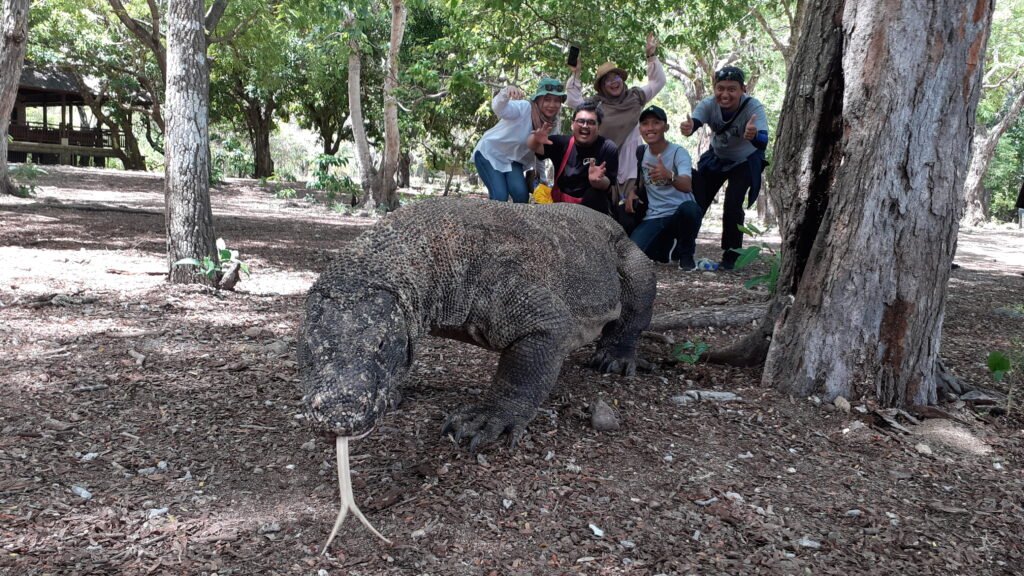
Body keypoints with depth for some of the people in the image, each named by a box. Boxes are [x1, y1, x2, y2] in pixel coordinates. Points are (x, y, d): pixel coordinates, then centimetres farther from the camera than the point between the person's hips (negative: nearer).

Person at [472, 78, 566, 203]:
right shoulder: (523, 108, -26)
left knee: (521, 194, -17)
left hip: (512, 159, 5)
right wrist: (505, 93, -68)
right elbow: (499, 108, -46)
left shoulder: (552, 124, -7)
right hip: (489, 154, -5)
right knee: (500, 197, -20)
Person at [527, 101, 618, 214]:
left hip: (591, 208, -3)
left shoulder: (608, 148, -8)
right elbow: (533, 146, -11)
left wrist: (597, 180, -39)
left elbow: (606, 185, -15)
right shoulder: (562, 143, 0)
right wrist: (536, 140, -36)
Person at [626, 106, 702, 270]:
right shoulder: (641, 152, 5)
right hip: (653, 218, 5)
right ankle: (669, 246, 16)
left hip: (679, 214, -5)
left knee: (689, 208, -40)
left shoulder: (678, 152, -12)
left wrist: (669, 176, -51)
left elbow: (687, 186, -30)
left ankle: (686, 254, -9)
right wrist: (632, 192, 1)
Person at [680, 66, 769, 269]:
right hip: (716, 158, 3)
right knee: (696, 201, -1)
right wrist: (688, 128, -67)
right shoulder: (708, 104, -25)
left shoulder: (753, 107, -33)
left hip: (745, 162, -3)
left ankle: (730, 257, -1)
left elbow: (763, 143, -45)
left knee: (733, 206, -18)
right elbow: (693, 122, -42)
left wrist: (754, 135, -69)